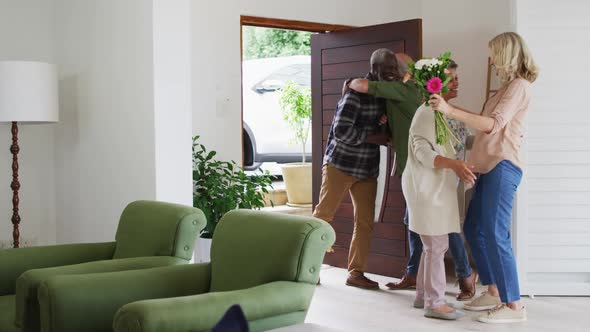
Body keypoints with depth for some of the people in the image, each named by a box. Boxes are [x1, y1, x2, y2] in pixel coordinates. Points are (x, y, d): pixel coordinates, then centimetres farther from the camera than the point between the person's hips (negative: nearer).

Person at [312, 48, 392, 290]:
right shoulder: (356, 92, -16)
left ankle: (356, 273, 11)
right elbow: (341, 130, -23)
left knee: (365, 221, 3)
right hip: (340, 164, -7)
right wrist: (374, 138, -18)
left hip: (367, 168, 7)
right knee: (323, 214, -2)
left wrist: (386, 121, -3)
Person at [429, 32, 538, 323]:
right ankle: (493, 293, 20)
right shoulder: (508, 87, 22)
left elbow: (492, 124, -20)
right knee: (473, 228, 12)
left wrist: (450, 110, -27)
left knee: (495, 234, -12)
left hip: (503, 166, -10)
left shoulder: (519, 86, -8)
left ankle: (513, 305, -8)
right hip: (490, 167, 10)